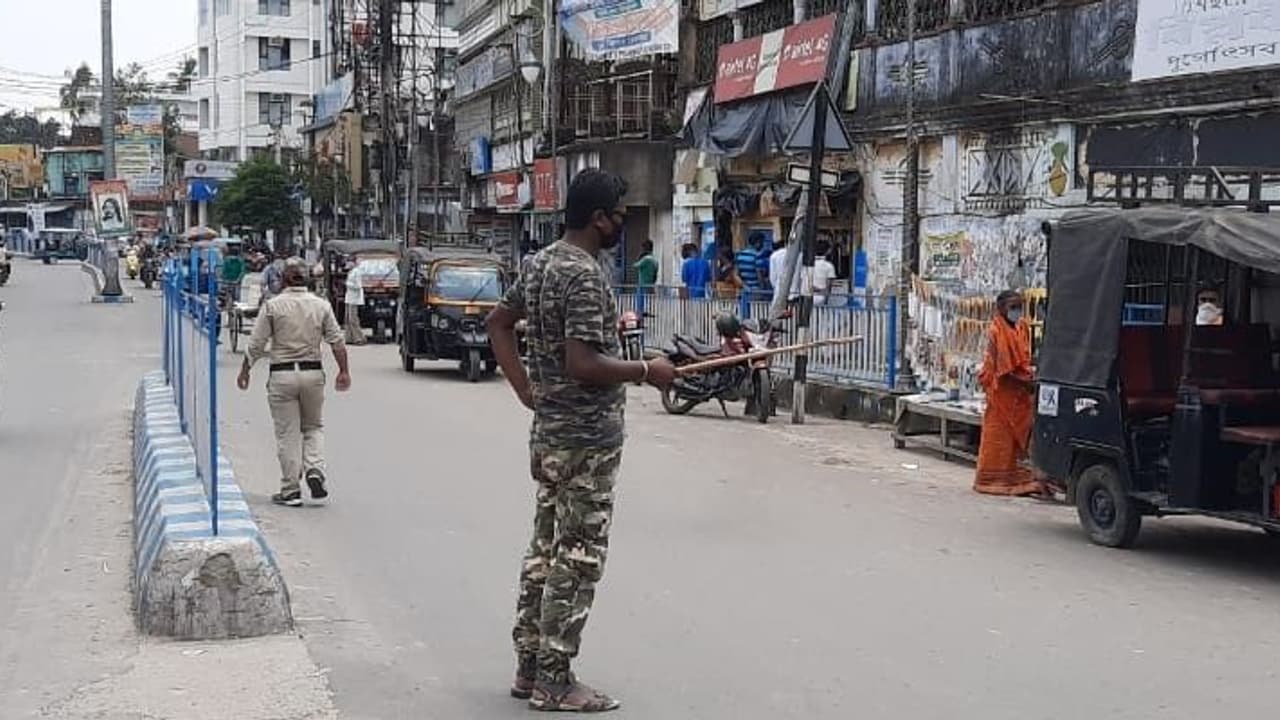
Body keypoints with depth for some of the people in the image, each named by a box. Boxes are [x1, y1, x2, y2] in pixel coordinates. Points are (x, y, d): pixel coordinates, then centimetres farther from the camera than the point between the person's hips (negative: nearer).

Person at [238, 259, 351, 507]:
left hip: (282, 375, -2)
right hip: (313, 373, 2)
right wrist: (344, 371, 6)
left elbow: (256, 345, -3)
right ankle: (315, 470, -4)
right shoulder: (321, 305, 3)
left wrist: (244, 371, 8)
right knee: (314, 427, 18)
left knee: (287, 434, 3)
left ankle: (291, 490, 6)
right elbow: (337, 341, 0)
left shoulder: (273, 306, -4)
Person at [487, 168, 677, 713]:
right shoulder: (584, 275, -20)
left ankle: (529, 668, 23)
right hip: (586, 439, -10)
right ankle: (554, 683, 6)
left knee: (545, 550, 15)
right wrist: (647, 371, -14)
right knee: (577, 560, -1)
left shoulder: (541, 263, 10)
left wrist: (526, 390, 15)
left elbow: (498, 321, 20)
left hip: (549, 433, 10)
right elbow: (582, 365, -26)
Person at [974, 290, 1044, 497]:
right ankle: (994, 479, 8)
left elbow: (1025, 360, 14)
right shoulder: (995, 332, -12)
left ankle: (1016, 478, 11)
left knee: (1020, 434, 6)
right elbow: (1001, 369, -14)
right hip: (1002, 392, -6)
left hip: (1021, 394, 6)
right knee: (999, 436, 0)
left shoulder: (1023, 328, 7)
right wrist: (1025, 382, -18)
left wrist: (1030, 381, -3)